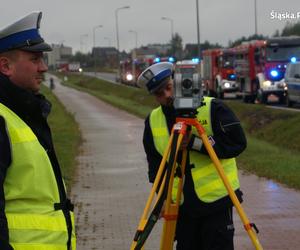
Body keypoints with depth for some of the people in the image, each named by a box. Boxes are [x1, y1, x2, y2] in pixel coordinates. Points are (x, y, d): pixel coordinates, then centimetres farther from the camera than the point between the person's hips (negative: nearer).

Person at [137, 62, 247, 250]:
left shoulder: (212, 108, -9)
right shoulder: (153, 121, 5)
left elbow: (238, 142, -14)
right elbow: (155, 164, 13)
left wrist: (196, 143, -21)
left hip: (216, 200, -4)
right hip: (182, 205, 4)